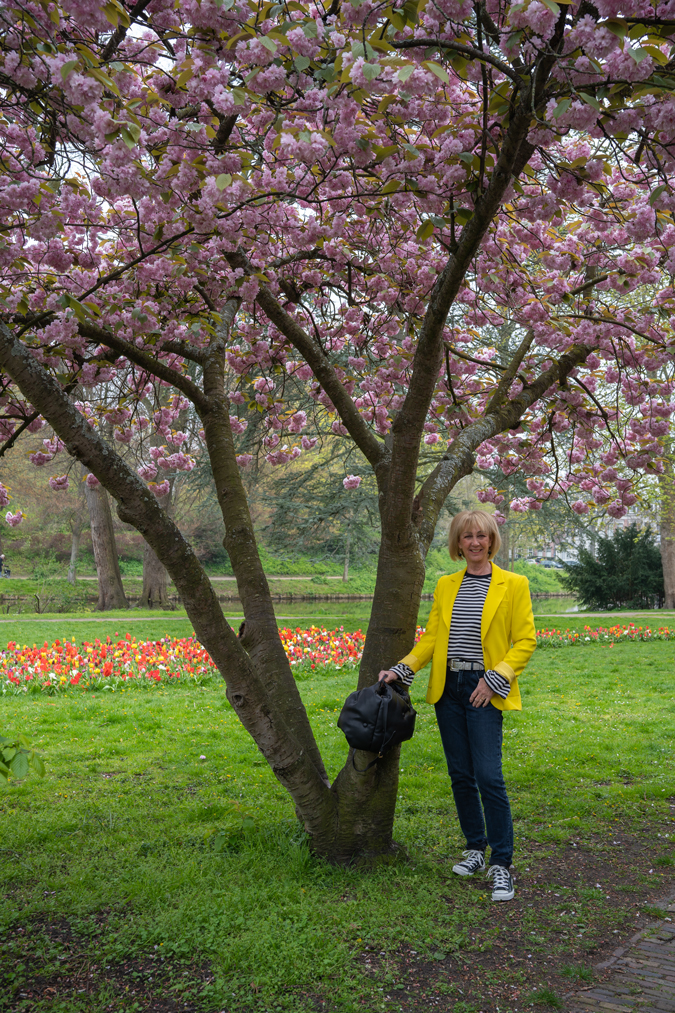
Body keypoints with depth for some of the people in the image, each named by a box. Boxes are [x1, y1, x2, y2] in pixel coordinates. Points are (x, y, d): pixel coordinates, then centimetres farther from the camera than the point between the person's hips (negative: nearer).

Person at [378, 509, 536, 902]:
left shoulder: (513, 585, -1)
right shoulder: (446, 586, 12)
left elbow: (525, 641, -4)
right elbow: (431, 638, 12)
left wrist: (495, 678, -13)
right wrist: (401, 669, 0)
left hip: (484, 692, -5)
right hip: (448, 689, 5)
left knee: (488, 776, -11)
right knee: (460, 775, 10)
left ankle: (502, 865, 1)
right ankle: (476, 850, 26)